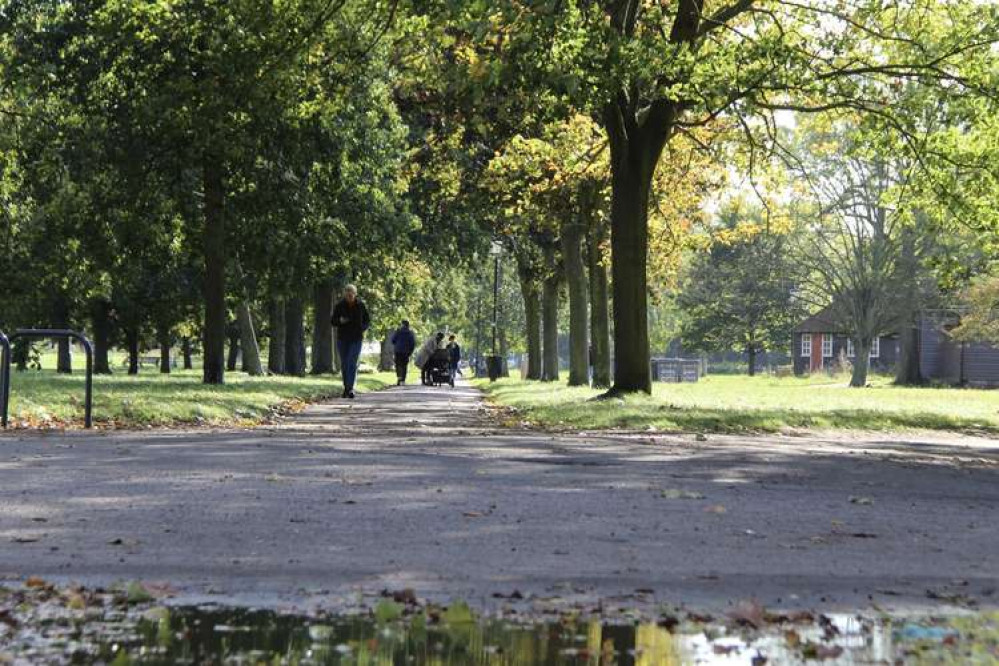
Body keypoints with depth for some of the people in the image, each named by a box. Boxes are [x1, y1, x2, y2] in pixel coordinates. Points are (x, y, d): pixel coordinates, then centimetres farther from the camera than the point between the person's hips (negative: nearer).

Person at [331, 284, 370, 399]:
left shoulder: (361, 305, -3)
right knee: (344, 364, 6)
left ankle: (350, 389, -22)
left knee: (352, 363, -14)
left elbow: (367, 321, 8)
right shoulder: (339, 306, -4)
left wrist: (362, 328, -12)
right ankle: (346, 387, 21)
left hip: (356, 339, -1)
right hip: (342, 339, 2)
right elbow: (333, 322, 1)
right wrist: (340, 321, -21)